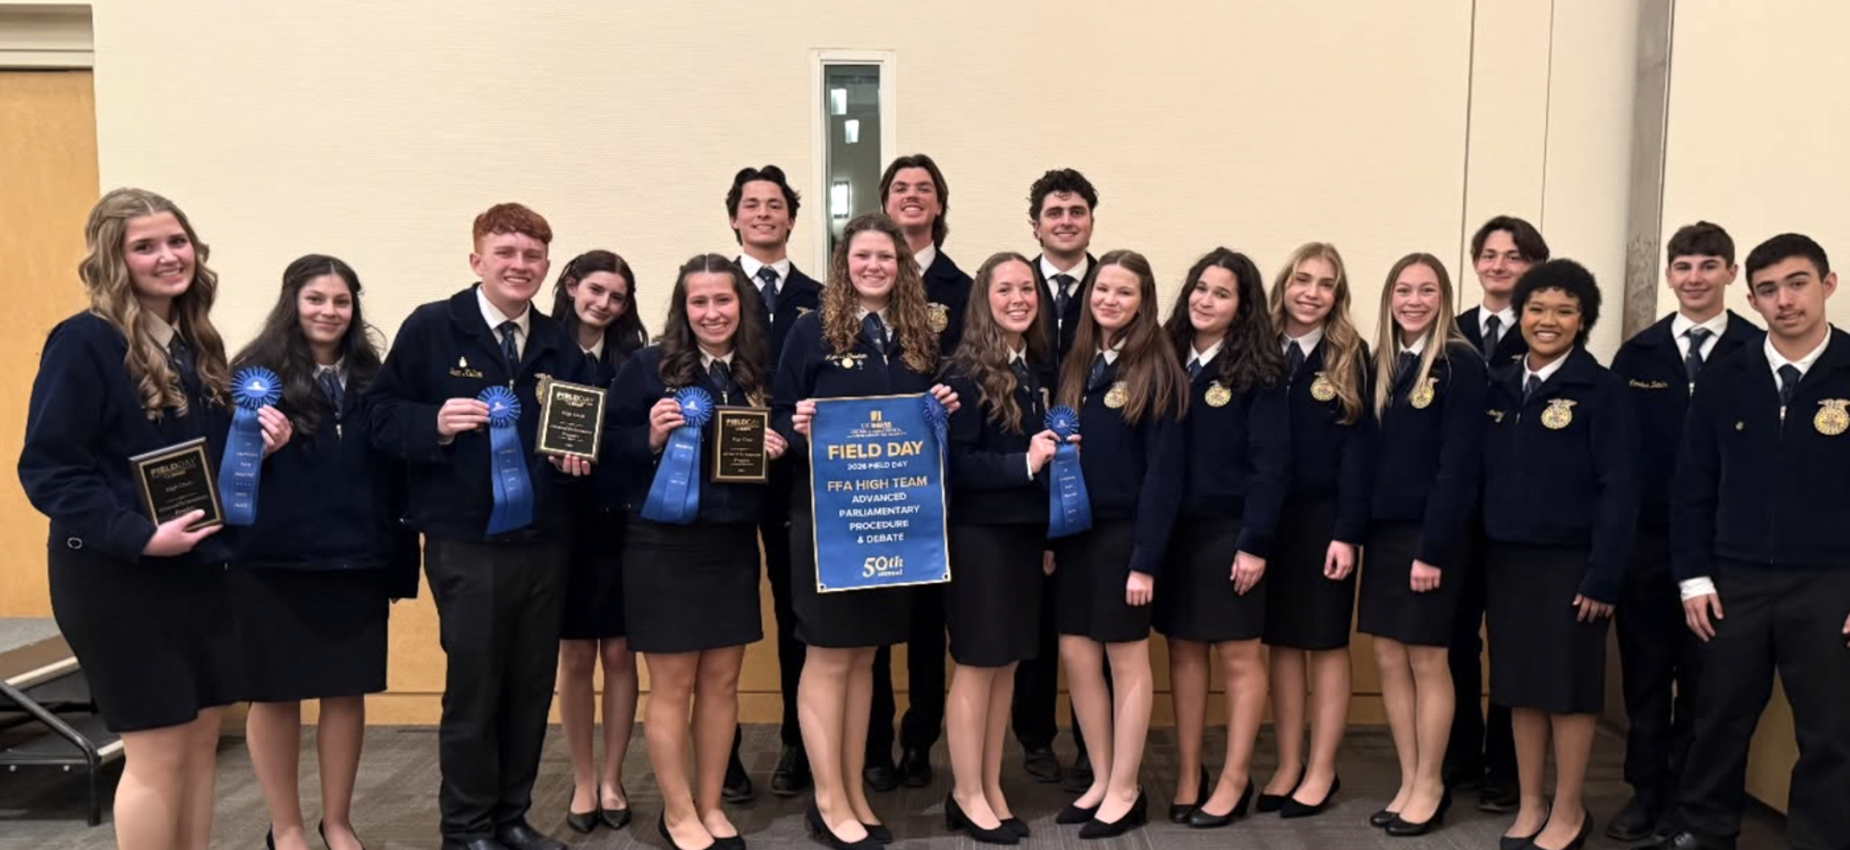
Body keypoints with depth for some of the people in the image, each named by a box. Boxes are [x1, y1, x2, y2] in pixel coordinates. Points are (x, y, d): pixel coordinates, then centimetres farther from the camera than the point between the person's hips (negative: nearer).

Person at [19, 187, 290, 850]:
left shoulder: (197, 343, 9)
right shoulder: (84, 343, -12)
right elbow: (48, 470, -16)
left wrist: (258, 442, -3)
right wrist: (139, 535, -25)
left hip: (200, 569, 7)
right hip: (116, 576, -7)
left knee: (200, 739, 11)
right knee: (157, 751, 0)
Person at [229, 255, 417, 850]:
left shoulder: (372, 378, 7)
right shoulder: (256, 373, -2)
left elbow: (394, 474, 5)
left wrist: (402, 562, 1)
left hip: (356, 564, 3)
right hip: (273, 564, -2)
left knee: (347, 692, 9)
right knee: (275, 695, 9)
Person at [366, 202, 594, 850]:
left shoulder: (560, 345, 11)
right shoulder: (430, 327, -3)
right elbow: (381, 413, -5)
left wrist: (579, 457, -5)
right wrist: (435, 424, -22)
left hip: (544, 542, 5)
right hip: (465, 544, -4)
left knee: (532, 688, 11)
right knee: (473, 688, 3)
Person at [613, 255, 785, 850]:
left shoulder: (758, 373, 6)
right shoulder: (649, 366, -6)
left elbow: (776, 452, 15)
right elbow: (613, 448, -6)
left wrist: (776, 451, -7)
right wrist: (652, 438, -23)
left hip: (734, 544, 4)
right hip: (662, 544, -4)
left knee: (722, 681, 11)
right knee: (673, 685, 5)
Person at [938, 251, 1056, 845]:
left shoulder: (1036, 368, 9)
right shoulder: (967, 373, -11)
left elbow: (1042, 451, 12)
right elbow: (953, 463, -16)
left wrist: (1048, 536, 9)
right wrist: (1024, 463, -23)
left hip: (1025, 534, 7)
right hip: (979, 535, -6)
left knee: (1007, 665, 12)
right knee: (976, 664, 3)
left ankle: (991, 789, 23)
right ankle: (967, 795, 15)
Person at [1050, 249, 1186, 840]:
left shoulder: (1156, 371, -9)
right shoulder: (1076, 365, 9)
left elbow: (1163, 472, -12)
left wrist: (1147, 558, -17)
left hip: (1125, 533, -6)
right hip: (1075, 530, 6)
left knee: (1127, 659, 4)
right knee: (1077, 656, 9)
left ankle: (1126, 791, 16)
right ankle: (1101, 780, 23)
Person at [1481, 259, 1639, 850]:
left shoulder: (1601, 389, -8)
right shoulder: (1499, 387, 7)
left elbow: (1619, 489, -11)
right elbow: (1484, 475, 9)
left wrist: (1603, 576, -15)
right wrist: (1479, 553, 5)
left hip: (1569, 562, -5)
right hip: (1506, 559, 5)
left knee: (1568, 688, 5)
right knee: (1519, 688, 12)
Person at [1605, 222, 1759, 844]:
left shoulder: (1760, 351, -2)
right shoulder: (1636, 355, 7)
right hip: (1644, 539, 3)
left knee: (1704, 678, 7)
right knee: (1644, 673, 10)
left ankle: (1687, 800, 21)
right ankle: (1646, 790, 23)